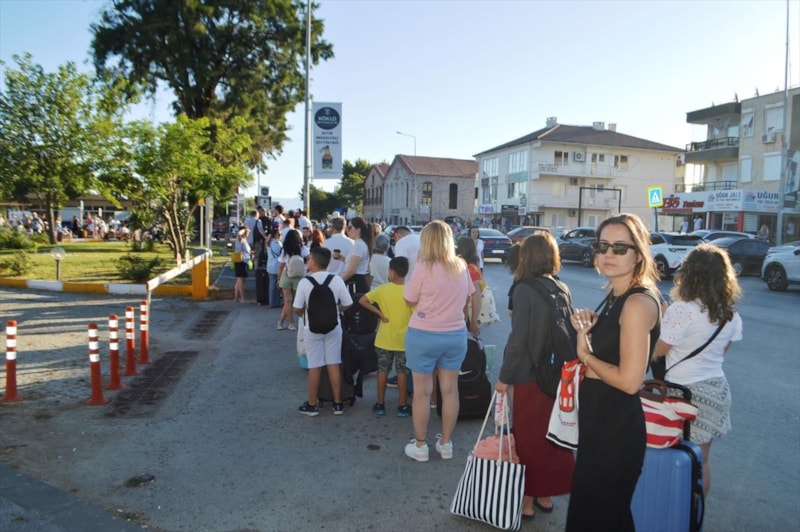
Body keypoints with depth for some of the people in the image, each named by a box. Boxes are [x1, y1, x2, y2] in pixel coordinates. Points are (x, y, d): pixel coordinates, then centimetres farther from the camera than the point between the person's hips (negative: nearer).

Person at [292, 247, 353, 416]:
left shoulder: (305, 282, -14)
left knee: (314, 367, 7)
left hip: (312, 329, -2)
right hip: (333, 327, 2)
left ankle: (312, 405, 18)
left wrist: (307, 315, 9)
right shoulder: (337, 280, -9)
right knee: (333, 364, 10)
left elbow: (297, 309, -12)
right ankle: (337, 403, 17)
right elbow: (347, 305, -4)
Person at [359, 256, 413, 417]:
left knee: (383, 371, 13)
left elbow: (362, 301, -9)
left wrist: (379, 313, -5)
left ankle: (380, 405, 20)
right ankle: (403, 406, 15)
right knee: (402, 372, 8)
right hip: (403, 340, -1)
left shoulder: (382, 289, -7)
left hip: (384, 339, 1)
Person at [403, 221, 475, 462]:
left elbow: (410, 300, -6)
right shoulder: (461, 267, 0)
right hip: (456, 334, 4)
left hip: (424, 335, -4)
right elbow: (468, 294, 14)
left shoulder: (424, 267, -16)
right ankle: (446, 443, 26)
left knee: (422, 392, 8)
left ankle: (420, 445, 19)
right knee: (450, 390, 13)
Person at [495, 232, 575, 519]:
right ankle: (545, 495, 33)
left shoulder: (524, 290, -16)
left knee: (528, 439, 8)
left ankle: (527, 500, 21)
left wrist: (504, 377, -11)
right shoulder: (563, 289, 2)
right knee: (552, 436, 18)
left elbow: (518, 339, -18)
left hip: (530, 377, -6)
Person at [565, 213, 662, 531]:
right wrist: (586, 331, -3)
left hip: (616, 428, -9)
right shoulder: (614, 296, 7)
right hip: (599, 421, 9)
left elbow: (630, 380, -27)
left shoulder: (639, 302, -22)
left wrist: (585, 355, -14)